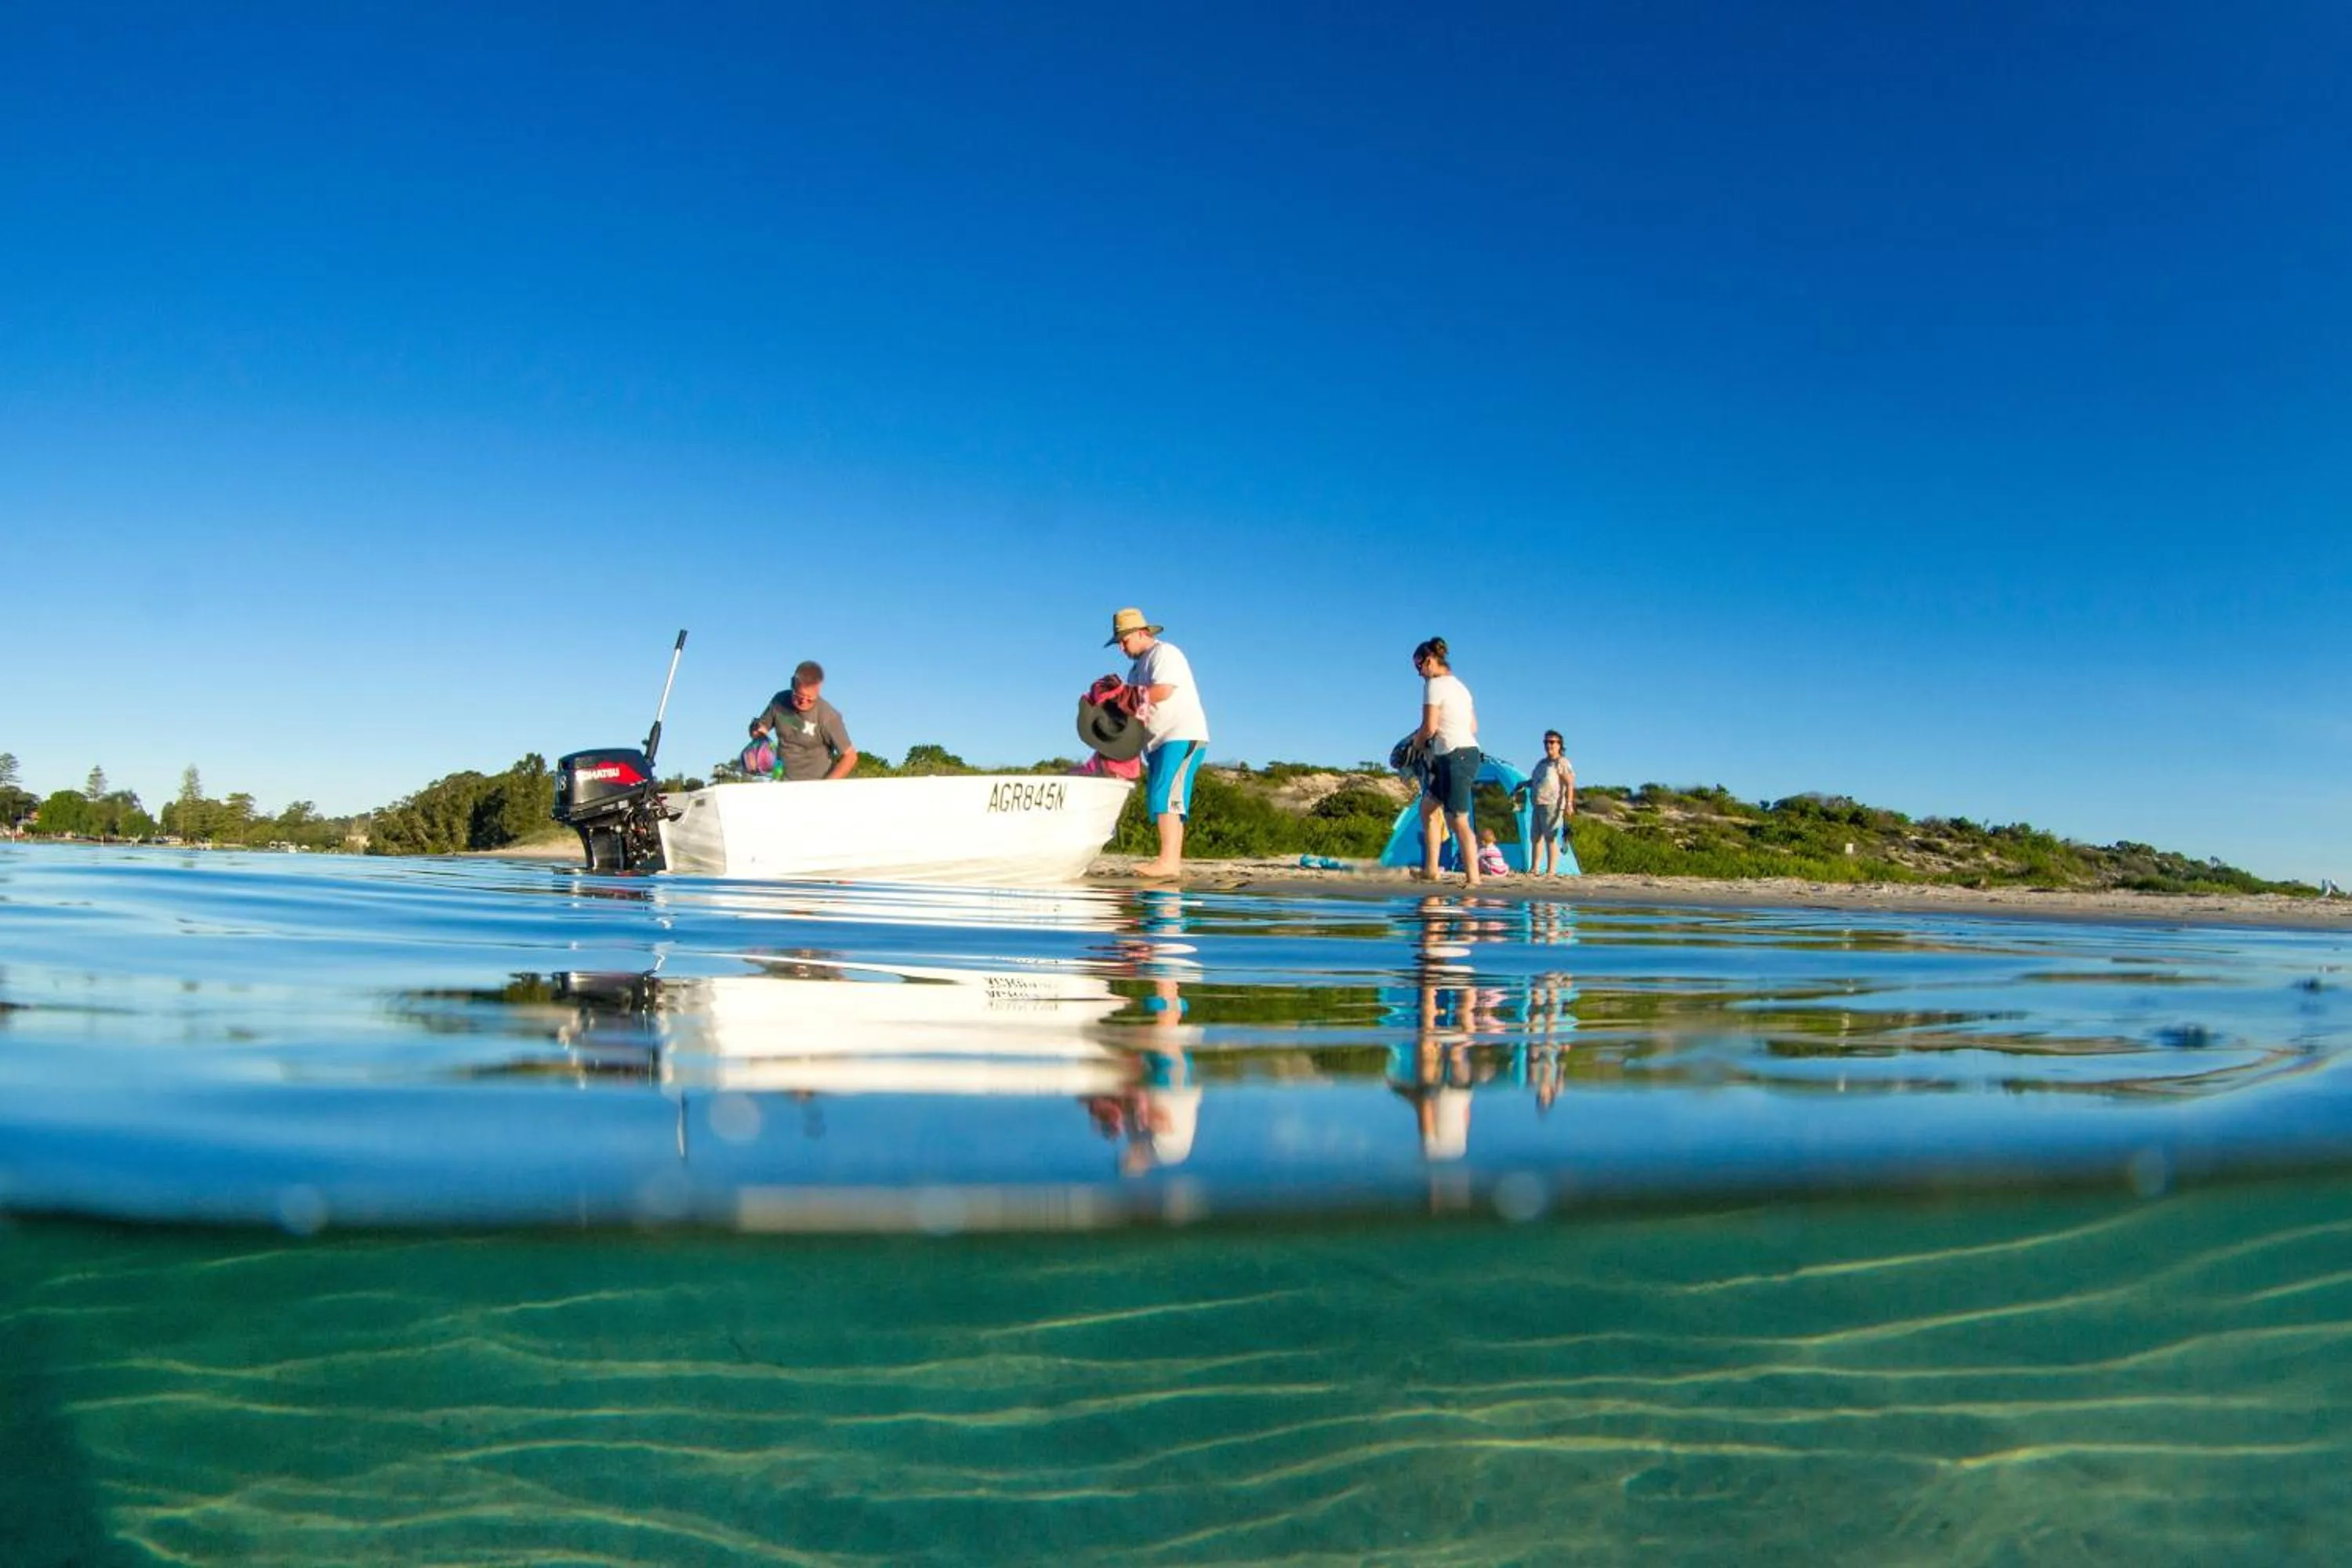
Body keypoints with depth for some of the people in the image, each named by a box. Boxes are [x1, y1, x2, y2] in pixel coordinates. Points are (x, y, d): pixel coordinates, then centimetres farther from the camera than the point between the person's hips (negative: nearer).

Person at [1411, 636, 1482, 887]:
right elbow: (1473, 727, 22)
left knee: (1458, 821, -10)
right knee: (1428, 807, 15)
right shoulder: (1459, 685, 20)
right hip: (1469, 751, 10)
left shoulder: (1434, 685, -8)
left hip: (1455, 757, -10)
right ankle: (1431, 869, 13)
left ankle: (1473, 878, -12)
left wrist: (1417, 740, 7)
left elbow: (1429, 727, -15)